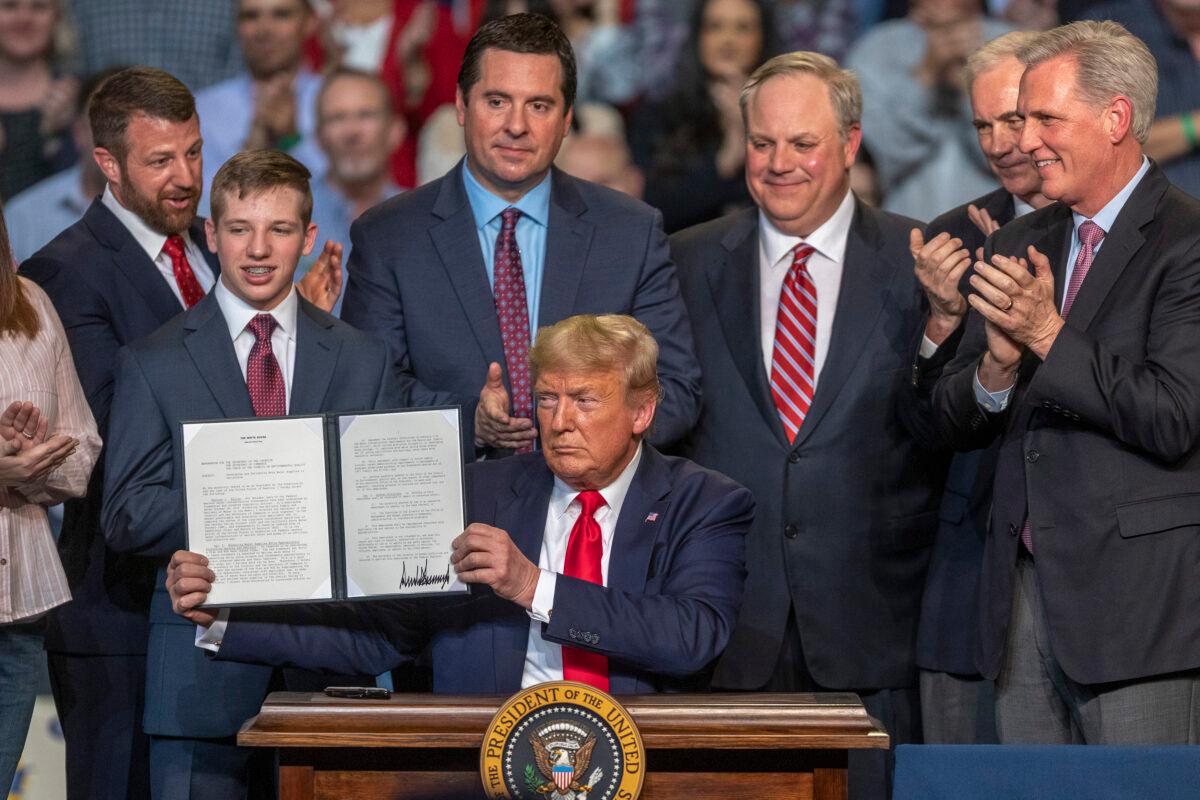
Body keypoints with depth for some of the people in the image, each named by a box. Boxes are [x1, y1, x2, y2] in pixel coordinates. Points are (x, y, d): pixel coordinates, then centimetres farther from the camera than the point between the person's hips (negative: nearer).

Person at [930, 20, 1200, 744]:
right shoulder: (1016, 247, 16)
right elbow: (954, 424, 14)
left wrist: (1050, 337, -14)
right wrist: (996, 366, -8)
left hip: (1139, 601, -7)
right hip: (1024, 594, 7)